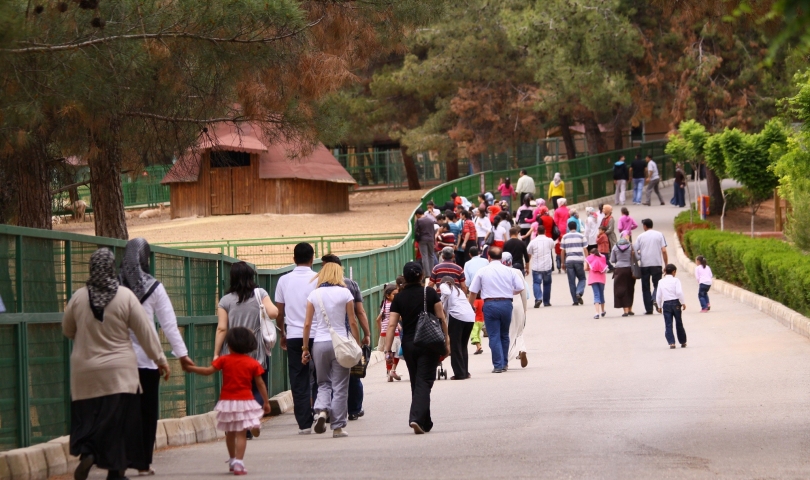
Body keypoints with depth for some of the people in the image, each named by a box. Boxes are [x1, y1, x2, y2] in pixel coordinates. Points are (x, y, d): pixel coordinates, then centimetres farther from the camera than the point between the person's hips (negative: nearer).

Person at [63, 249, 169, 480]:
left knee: (87, 417, 8)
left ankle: (86, 453, -15)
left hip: (85, 372, 1)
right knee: (118, 419, 5)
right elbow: (145, 330, -3)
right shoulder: (125, 296, -8)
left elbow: (67, 330, 13)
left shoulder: (79, 297, -2)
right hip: (119, 371, -1)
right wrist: (160, 359, 7)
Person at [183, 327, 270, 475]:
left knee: (230, 433, 19)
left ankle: (232, 460, 33)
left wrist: (191, 368, 7)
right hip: (245, 402, -2)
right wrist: (266, 402, 8)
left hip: (227, 402, 2)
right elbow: (260, 383, 1)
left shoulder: (225, 360, -3)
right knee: (241, 434, -5)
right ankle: (238, 463, -17)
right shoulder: (253, 363, -2)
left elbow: (208, 371, -6)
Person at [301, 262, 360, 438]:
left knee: (323, 383, 15)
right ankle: (338, 427, 5)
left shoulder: (314, 295, 4)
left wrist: (305, 348, 10)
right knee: (340, 386, 4)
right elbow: (352, 322, -2)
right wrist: (358, 345, 5)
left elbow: (307, 324, 3)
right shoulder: (345, 293, -1)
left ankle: (321, 410, -12)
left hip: (319, 344, 2)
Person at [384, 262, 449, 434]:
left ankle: (425, 422, 21)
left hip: (408, 344, 3)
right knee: (424, 382, -5)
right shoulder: (430, 293, -4)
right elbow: (441, 319, -3)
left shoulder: (399, 298, 1)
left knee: (416, 383, 15)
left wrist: (388, 350, -2)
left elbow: (392, 325, -4)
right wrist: (446, 342, 5)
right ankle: (417, 418, -23)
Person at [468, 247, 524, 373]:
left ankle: (498, 365, -5)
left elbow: (473, 292, 2)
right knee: (504, 335, 17)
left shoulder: (482, 271, 0)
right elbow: (520, 288, 4)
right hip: (506, 303, 2)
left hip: (490, 304, -2)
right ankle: (504, 363, 22)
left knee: (494, 336, 1)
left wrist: (470, 306, 18)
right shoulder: (509, 271, 3)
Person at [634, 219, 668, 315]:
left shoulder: (641, 237, 4)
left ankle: (649, 309, 4)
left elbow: (634, 251, 2)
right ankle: (655, 299, -20)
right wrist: (666, 265, 3)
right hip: (657, 264, 0)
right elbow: (664, 251, -2)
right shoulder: (659, 235, 4)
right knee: (657, 284, 9)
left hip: (644, 265, 0)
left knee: (645, 287, 8)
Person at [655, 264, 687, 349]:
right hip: (675, 303, -2)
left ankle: (671, 342, -10)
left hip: (666, 304, 2)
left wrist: (659, 306, 15)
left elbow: (658, 295, 6)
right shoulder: (676, 280, -5)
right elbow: (679, 292, -15)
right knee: (679, 323, 9)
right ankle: (683, 342, 18)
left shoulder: (661, 282, 6)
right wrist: (683, 303, -7)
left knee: (668, 324, 1)